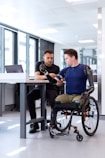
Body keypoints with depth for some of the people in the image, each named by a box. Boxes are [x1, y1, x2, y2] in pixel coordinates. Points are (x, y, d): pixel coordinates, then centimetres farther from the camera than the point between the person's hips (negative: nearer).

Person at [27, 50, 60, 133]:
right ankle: (34, 123, -24)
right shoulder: (39, 64, 4)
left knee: (54, 100, -35)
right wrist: (47, 76, -30)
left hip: (51, 88, -1)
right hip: (40, 87, 1)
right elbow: (37, 77, -12)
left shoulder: (56, 68, 4)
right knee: (29, 96, -30)